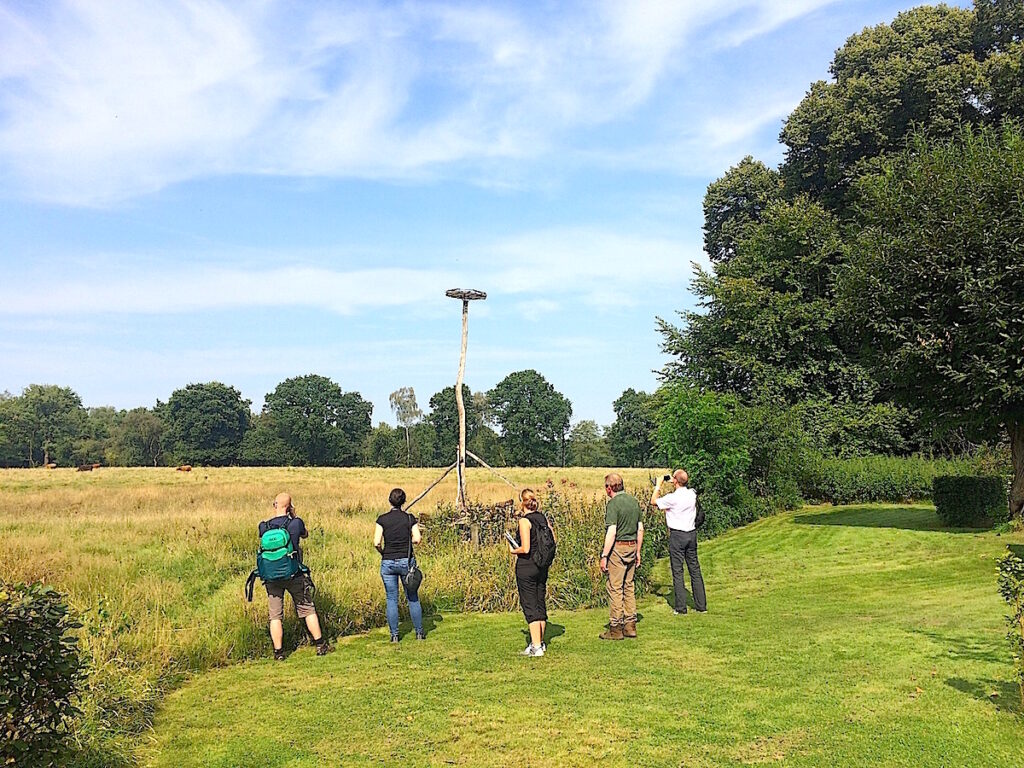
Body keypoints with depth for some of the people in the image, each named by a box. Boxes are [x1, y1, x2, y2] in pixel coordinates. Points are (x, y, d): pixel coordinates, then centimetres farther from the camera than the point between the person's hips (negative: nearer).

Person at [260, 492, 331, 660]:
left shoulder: (264, 526, -5)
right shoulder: (296, 523, -9)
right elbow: (305, 534, 12)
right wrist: (293, 516, 15)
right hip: (294, 575, -1)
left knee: (275, 615, 9)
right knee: (307, 609, 12)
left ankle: (278, 652, 10)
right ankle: (320, 645, 17)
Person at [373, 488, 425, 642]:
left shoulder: (382, 519, -4)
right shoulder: (410, 518, -3)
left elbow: (376, 543, -10)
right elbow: (417, 539, -11)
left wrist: (383, 553, 9)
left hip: (388, 563, 0)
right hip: (407, 562, 0)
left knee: (392, 600, 8)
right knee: (413, 598, 11)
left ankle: (394, 635, 11)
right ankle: (419, 632, 16)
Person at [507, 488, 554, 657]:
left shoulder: (524, 520, -15)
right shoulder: (543, 518, 4)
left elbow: (525, 549, -20)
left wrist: (513, 550, -2)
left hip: (526, 567, -7)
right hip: (542, 566, 7)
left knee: (530, 606, -2)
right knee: (540, 604, 15)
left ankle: (536, 647, -2)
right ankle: (541, 642, 25)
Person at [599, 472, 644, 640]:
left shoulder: (613, 504, -14)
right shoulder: (634, 501, 9)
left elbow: (611, 533, -19)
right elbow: (640, 529, 13)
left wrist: (604, 556, -16)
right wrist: (638, 551, 21)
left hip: (618, 548, -8)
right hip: (632, 547, 8)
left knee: (615, 588, -1)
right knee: (628, 586, 14)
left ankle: (616, 629, 3)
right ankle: (630, 626, 18)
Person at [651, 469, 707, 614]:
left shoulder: (672, 498, -17)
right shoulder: (692, 494, 0)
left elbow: (653, 502, -1)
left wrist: (658, 485, 8)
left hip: (677, 535, -6)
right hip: (691, 533, 6)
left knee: (677, 571, 0)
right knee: (695, 569, 11)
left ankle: (681, 607, 2)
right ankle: (701, 605, 15)